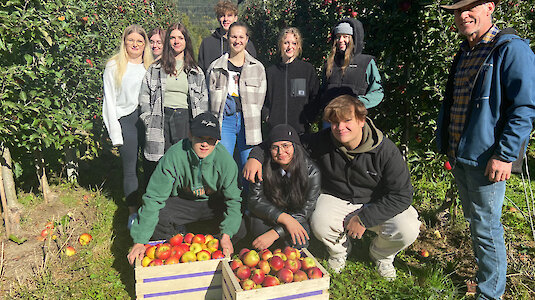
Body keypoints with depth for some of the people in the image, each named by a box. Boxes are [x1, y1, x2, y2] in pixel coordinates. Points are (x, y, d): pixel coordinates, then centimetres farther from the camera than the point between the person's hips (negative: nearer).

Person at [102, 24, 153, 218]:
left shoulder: (151, 66, 14)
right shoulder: (114, 67, 5)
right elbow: (109, 101, 2)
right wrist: (115, 133, -4)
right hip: (127, 120, -2)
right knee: (130, 169, 0)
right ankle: (133, 213, 13)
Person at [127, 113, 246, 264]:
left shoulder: (225, 160, -23)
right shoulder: (173, 156, -27)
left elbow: (233, 199, -14)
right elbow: (153, 198, -25)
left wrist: (226, 234, -28)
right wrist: (139, 241, -28)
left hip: (214, 202, 1)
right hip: (181, 201, 0)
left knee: (239, 228, -24)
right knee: (156, 219, -30)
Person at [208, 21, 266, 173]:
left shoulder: (258, 68, 9)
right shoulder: (215, 67, 9)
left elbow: (259, 100, 9)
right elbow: (209, 97, 13)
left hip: (249, 121, 0)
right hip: (224, 121, 0)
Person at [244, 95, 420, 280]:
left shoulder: (385, 150, -20)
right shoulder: (322, 142, -15)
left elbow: (401, 195, -18)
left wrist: (363, 219, -21)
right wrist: (256, 156, -21)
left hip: (377, 204, 0)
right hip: (337, 199, 1)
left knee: (408, 229, -26)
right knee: (320, 223, -32)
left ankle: (382, 255, 12)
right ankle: (339, 251, 7)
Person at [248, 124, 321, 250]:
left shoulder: (311, 172, -22)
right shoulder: (265, 167, -19)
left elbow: (304, 212, -21)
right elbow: (254, 200, -22)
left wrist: (274, 233, -31)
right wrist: (285, 218, -37)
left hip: (297, 220, 0)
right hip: (271, 215, 1)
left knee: (298, 241, -30)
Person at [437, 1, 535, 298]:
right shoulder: (463, 54, 14)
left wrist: (504, 155, -20)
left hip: (487, 158, -8)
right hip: (459, 156, 8)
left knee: (486, 227, 0)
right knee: (474, 221, 20)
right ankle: (485, 276, 38)